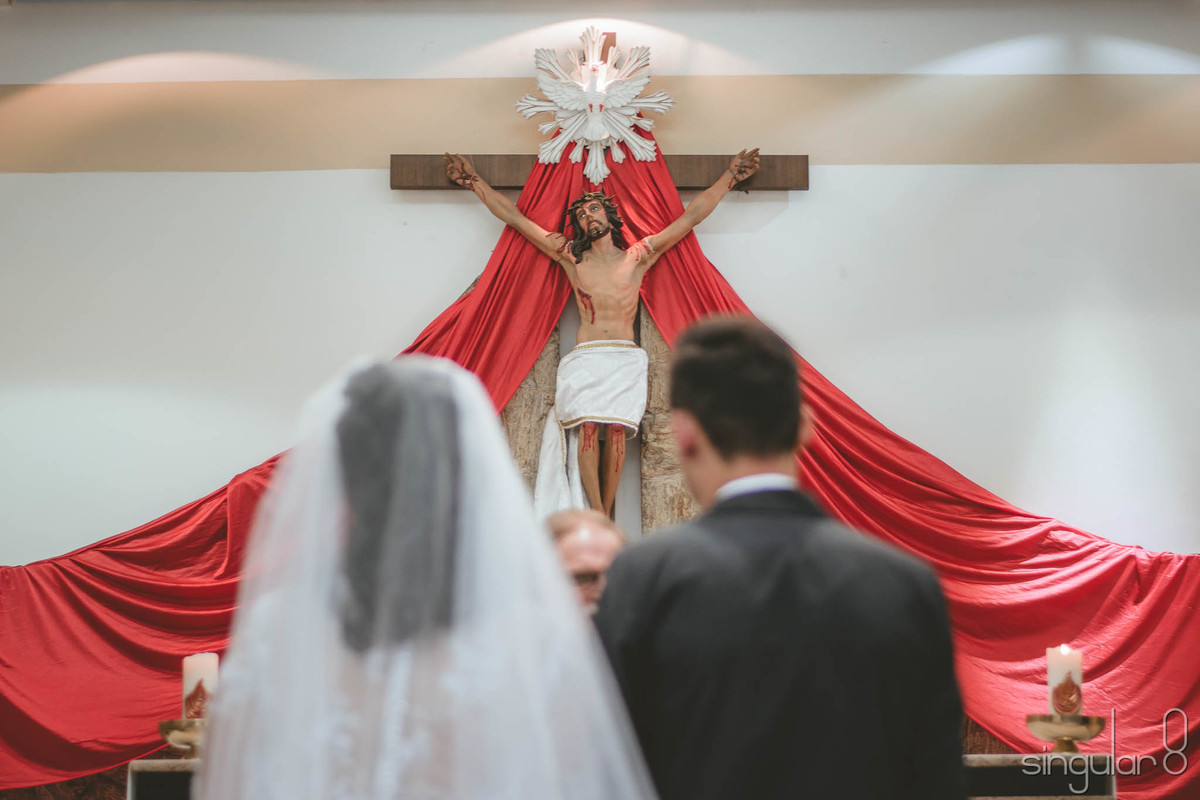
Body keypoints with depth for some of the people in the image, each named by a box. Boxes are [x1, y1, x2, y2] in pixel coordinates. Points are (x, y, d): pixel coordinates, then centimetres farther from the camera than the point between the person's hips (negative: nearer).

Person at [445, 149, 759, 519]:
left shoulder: (639, 256, 13)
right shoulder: (570, 257, 13)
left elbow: (691, 216, 15)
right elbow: (514, 216, 16)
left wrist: (731, 175, 16)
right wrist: (473, 180, 17)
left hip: (625, 359, 0)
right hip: (585, 358, 0)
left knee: (616, 432, -9)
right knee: (587, 428, -16)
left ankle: (606, 515, -6)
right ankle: (597, 517, -17)